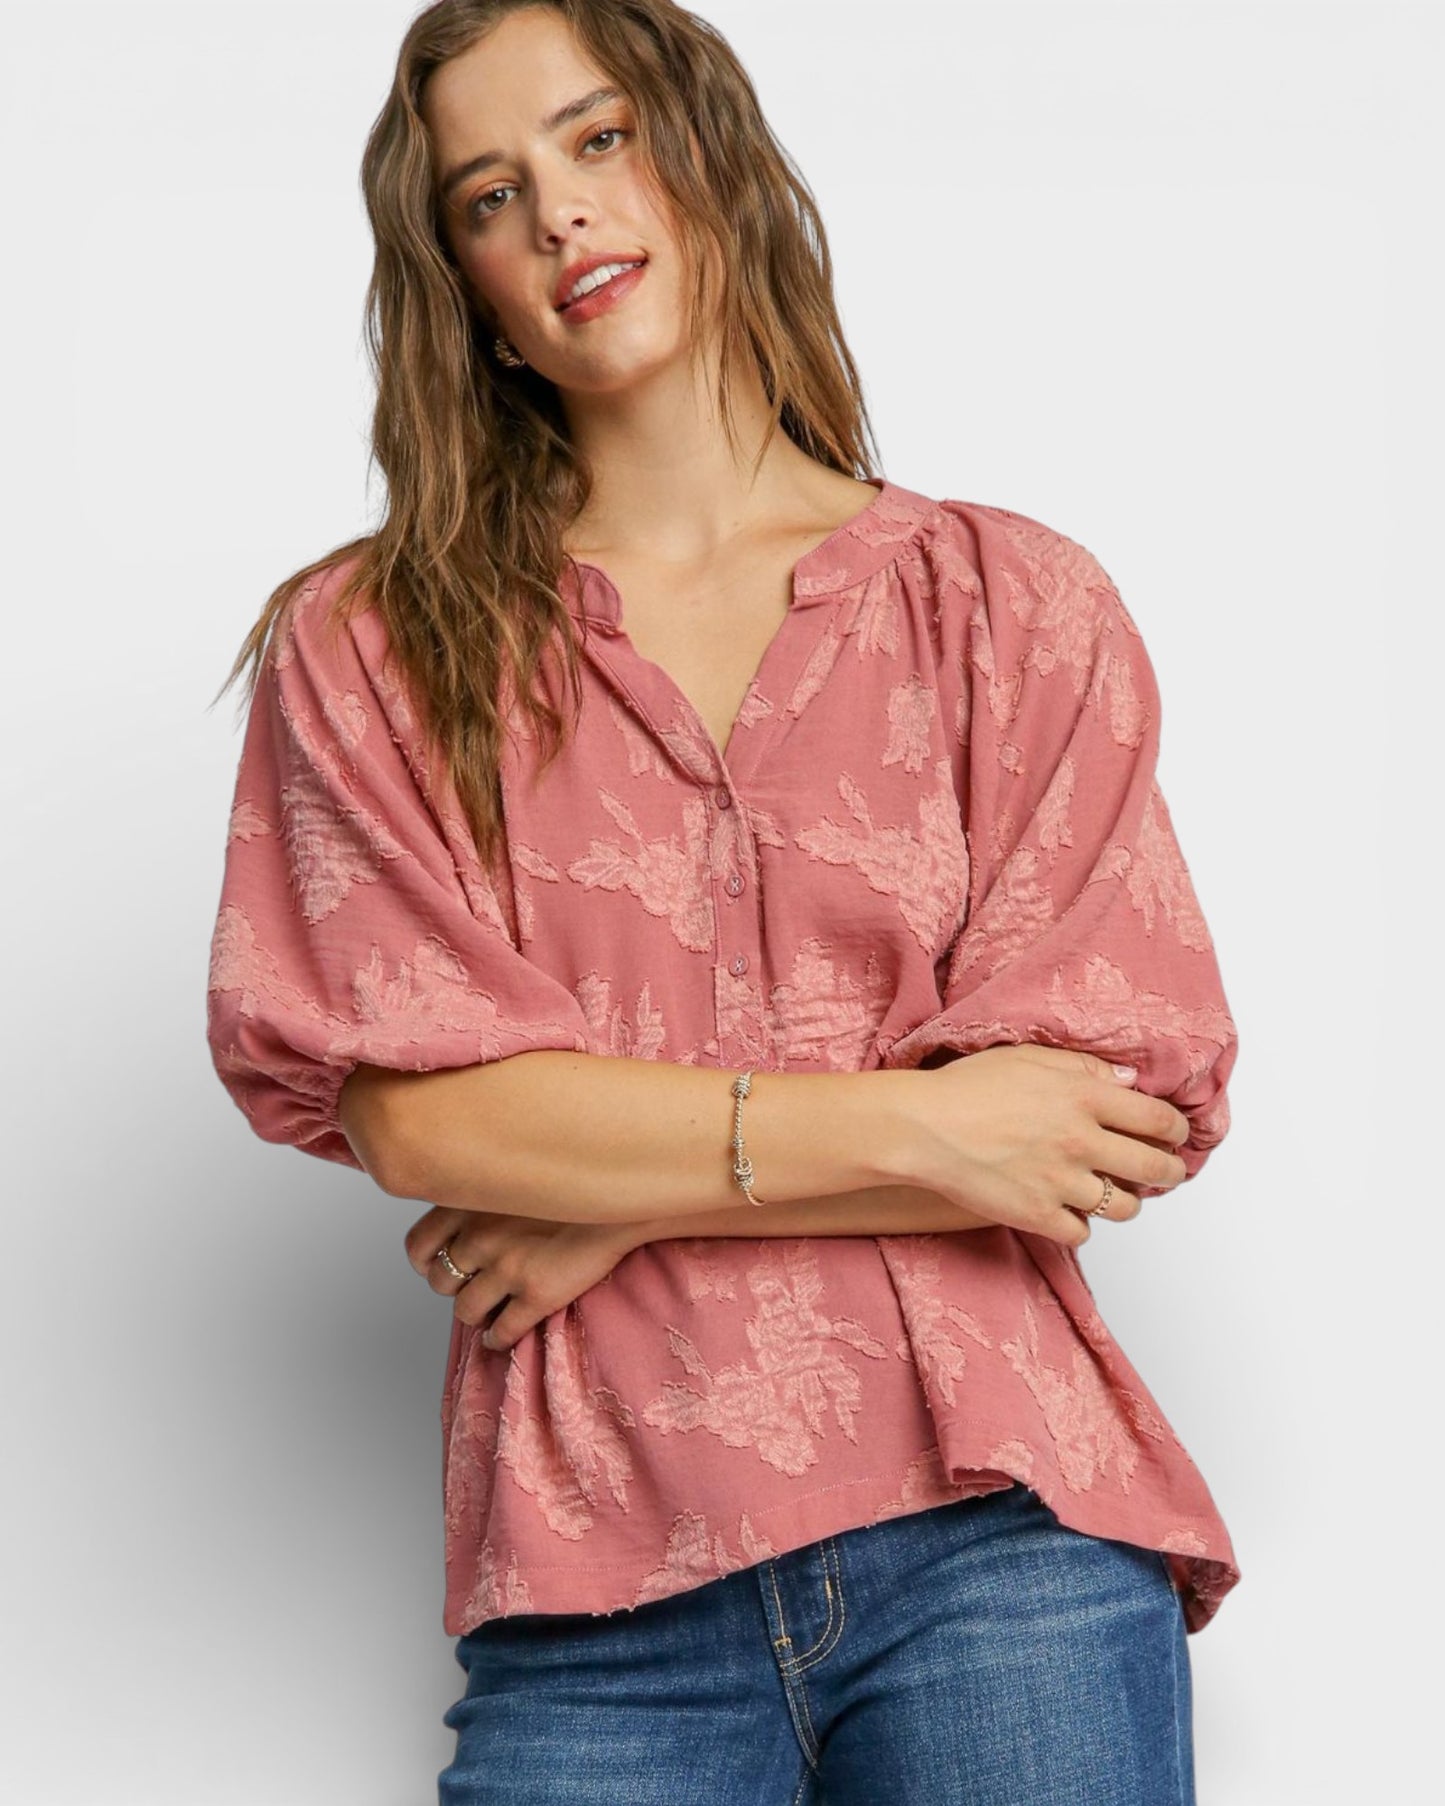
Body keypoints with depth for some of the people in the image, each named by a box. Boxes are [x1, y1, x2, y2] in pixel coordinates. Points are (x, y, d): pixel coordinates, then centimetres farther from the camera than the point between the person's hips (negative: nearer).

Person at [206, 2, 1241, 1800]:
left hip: (995, 1535, 1)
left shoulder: (1013, 601, 8)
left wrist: (622, 1195, -6)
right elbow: (416, 1111, -4)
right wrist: (904, 1126, -9)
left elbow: (1132, 1106, 0)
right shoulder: (370, 644, 8)